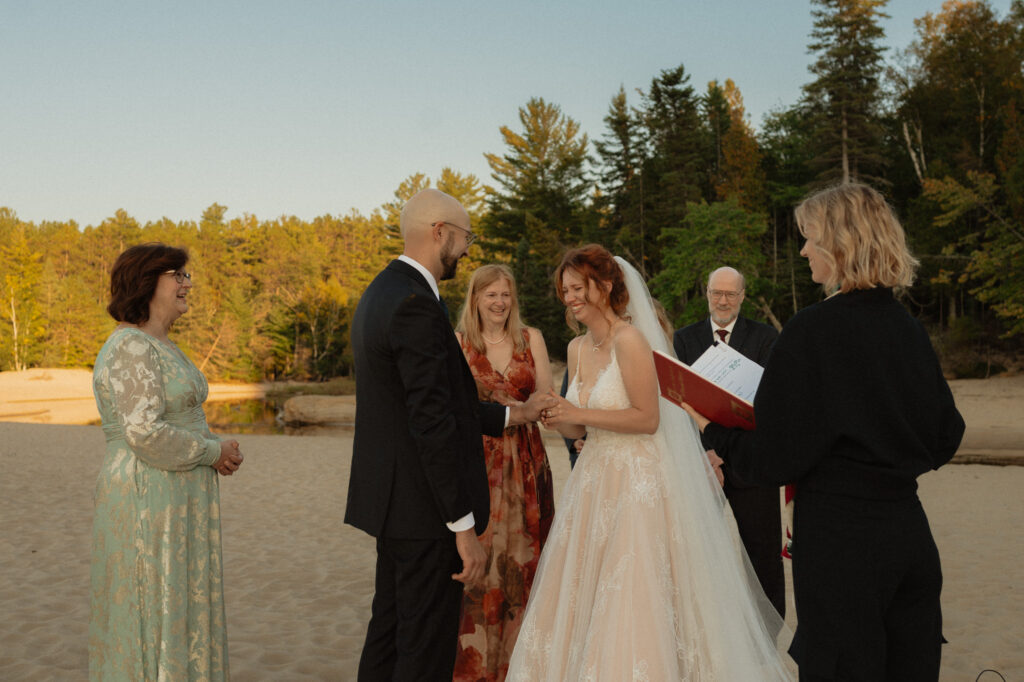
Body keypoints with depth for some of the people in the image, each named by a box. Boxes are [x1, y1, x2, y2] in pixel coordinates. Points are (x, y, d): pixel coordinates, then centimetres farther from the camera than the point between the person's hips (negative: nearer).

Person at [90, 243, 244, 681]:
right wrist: (213, 453, -12)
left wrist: (217, 449, 5)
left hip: (173, 501, 10)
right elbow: (145, 435, -25)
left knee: (170, 612, 17)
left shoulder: (157, 345, 13)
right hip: (147, 503, -10)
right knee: (150, 616, 1)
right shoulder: (132, 347, -18)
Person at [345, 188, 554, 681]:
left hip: (391, 501, 10)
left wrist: (512, 415, 19)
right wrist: (464, 527, -20)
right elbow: (432, 424, -23)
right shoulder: (416, 304, -19)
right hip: (425, 509, -10)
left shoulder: (381, 294, 13)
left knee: (389, 632, 19)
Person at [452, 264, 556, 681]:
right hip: (475, 460, -2)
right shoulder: (458, 343, 2)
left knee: (522, 553, 5)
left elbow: (546, 398, 0)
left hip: (525, 461, 2)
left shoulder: (531, 338, 7)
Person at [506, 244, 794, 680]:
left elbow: (648, 418, -18)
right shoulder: (577, 348, 10)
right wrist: (557, 418, -6)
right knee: (578, 599, 12)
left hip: (637, 482, -8)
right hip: (595, 480, 8)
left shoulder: (629, 341, -14)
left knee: (631, 604, -1)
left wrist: (581, 414, -18)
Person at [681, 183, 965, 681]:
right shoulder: (908, 328, 5)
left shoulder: (812, 331, -16)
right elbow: (946, 437, 14)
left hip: (839, 537, -7)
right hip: (910, 531, 7)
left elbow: (774, 459, -15)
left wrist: (712, 430, 0)